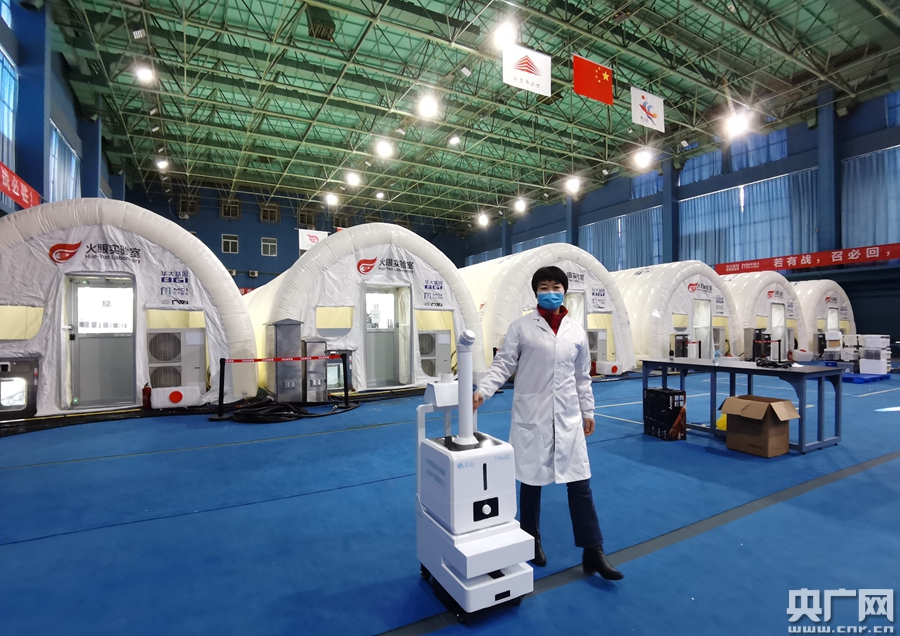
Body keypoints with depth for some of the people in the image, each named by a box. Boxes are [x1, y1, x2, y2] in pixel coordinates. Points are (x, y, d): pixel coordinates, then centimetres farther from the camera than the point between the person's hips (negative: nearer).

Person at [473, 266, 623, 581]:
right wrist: (481, 391, -20)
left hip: (567, 417, 3)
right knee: (530, 481, 11)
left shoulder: (577, 330, 6)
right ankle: (532, 542, 33)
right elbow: (502, 365, -6)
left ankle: (593, 553, 20)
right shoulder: (521, 327, -4)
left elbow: (582, 376, 12)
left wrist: (588, 411, 14)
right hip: (531, 416, -2)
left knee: (580, 483, 5)